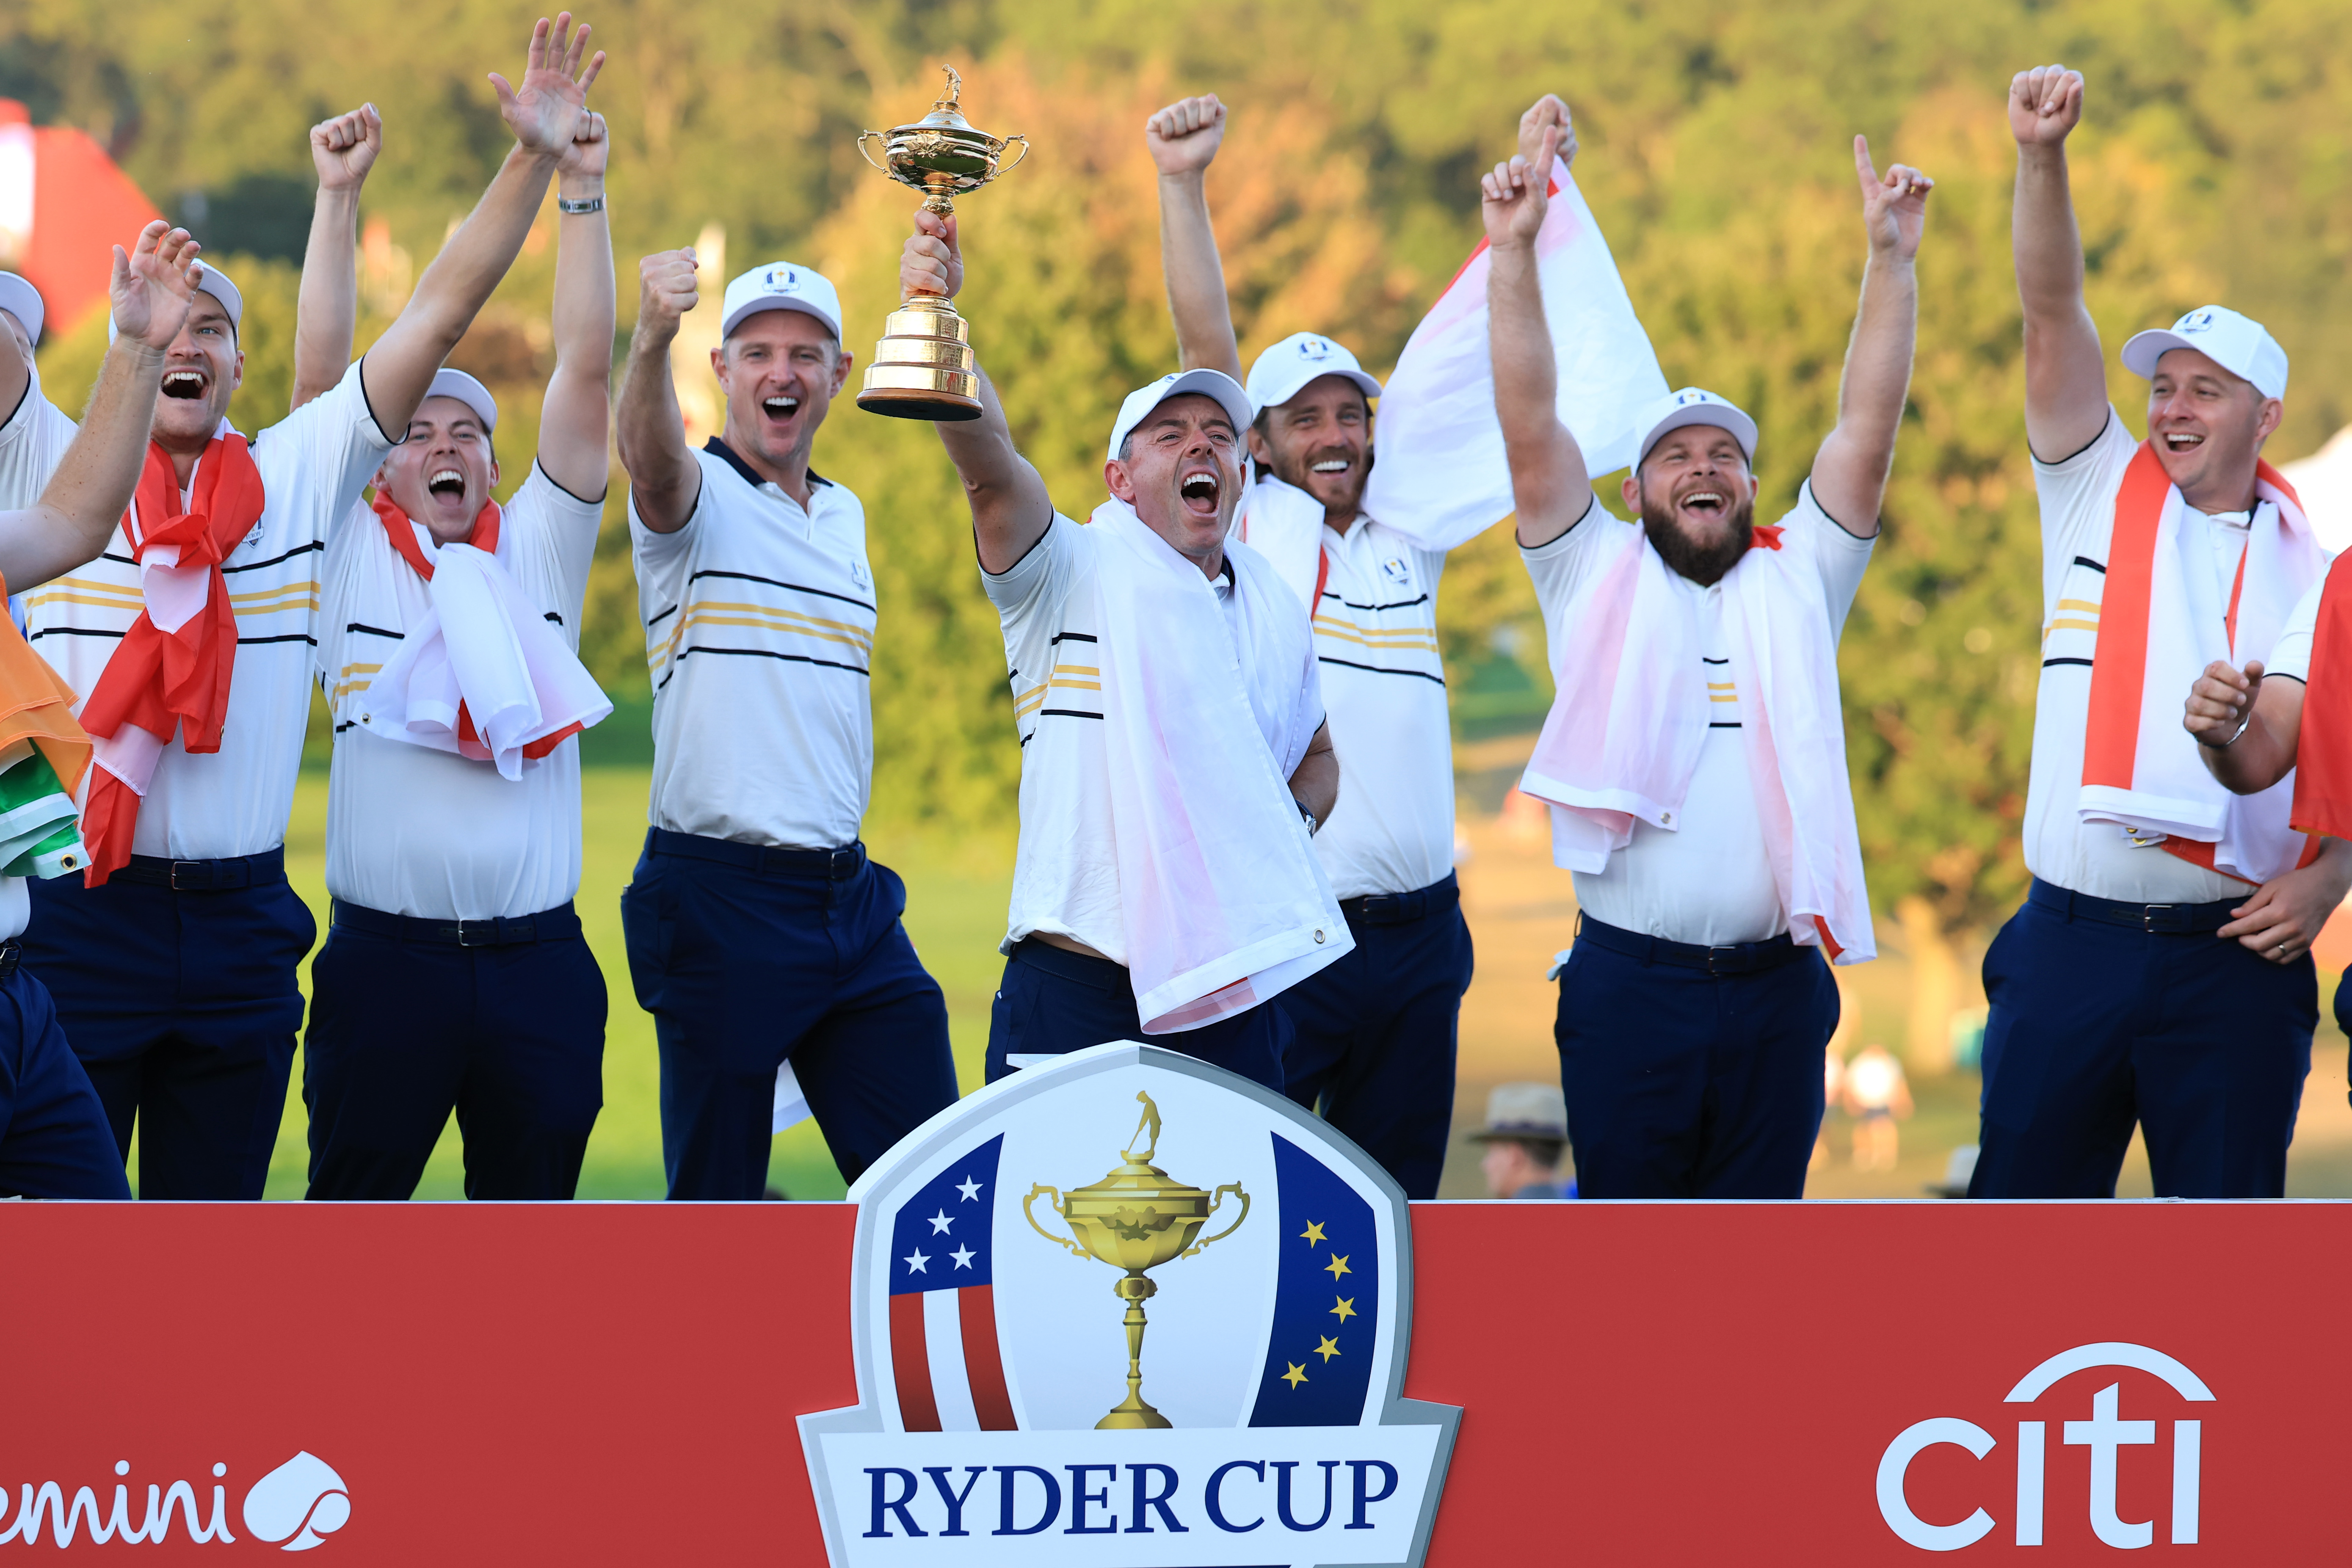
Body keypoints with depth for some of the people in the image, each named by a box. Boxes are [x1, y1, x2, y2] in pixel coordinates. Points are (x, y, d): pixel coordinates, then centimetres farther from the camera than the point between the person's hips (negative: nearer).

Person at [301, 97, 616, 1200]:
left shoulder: (539, 554, 10)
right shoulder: (350, 561, 7)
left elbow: (587, 369, 5)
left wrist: (580, 196, -2)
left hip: (537, 960, 2)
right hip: (387, 959, -2)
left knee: (530, 1210, 7)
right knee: (354, 1205, 0)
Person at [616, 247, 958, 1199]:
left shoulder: (844, 517, 16)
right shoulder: (696, 497, -4)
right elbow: (650, 458, -29)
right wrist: (650, 341, -49)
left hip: (851, 900, 6)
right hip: (720, 896, -6)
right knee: (716, 1196, -2)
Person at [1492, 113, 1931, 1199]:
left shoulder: (1797, 582, 11)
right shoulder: (1596, 579, 8)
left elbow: (1867, 428, 4)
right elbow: (1529, 426, 0)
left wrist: (1891, 262, -5)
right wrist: (1514, 254, -10)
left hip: (1776, 988, 2)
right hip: (1628, 987, -1)